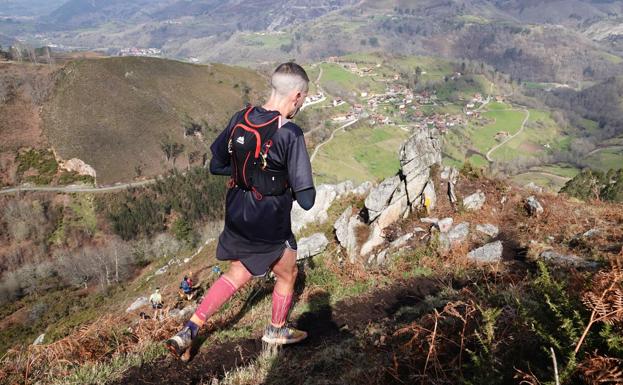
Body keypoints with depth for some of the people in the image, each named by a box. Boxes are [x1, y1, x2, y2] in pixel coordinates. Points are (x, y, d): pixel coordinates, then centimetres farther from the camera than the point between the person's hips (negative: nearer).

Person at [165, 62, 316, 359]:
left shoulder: (240, 119, -4)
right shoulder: (289, 134, -23)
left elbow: (216, 165, 8)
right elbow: (306, 200, -22)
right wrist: (289, 184, -1)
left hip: (237, 214, 7)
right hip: (269, 226, -6)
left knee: (238, 274, 27)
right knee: (288, 274, 23)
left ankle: (187, 332, 26)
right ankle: (277, 330, 47)